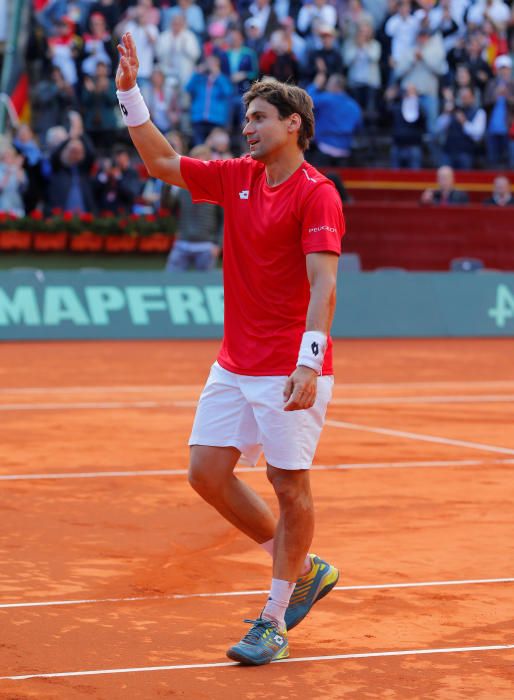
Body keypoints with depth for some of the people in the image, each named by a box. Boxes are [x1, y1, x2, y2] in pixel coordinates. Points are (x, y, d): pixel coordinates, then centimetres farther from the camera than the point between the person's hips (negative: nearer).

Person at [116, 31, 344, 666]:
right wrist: (130, 92, 7)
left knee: (289, 486, 0)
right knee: (207, 472, 6)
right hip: (234, 364, 8)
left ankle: (274, 623, 10)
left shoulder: (316, 194, -13)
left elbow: (323, 282, -22)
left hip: (291, 370, -8)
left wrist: (308, 363, -32)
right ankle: (302, 571, 22)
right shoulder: (238, 177, 9)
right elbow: (162, 162, 17)